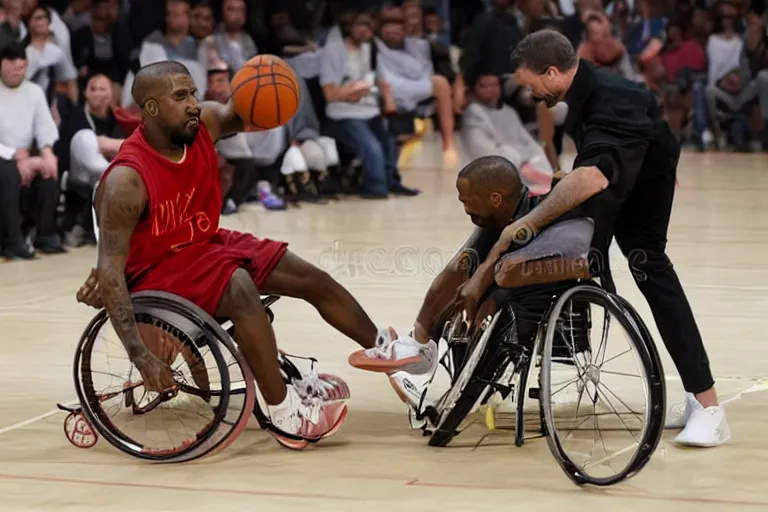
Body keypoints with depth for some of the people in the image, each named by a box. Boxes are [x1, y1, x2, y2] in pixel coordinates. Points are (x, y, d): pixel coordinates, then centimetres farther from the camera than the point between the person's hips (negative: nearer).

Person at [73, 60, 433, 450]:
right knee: (240, 287, -34)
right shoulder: (126, 180, -30)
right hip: (156, 274, -8)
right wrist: (138, 353, -43)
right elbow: (109, 267, -33)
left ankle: (385, 348, 29)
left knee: (312, 279, 8)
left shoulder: (205, 122, -12)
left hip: (204, 243, 8)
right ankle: (284, 415, -28)